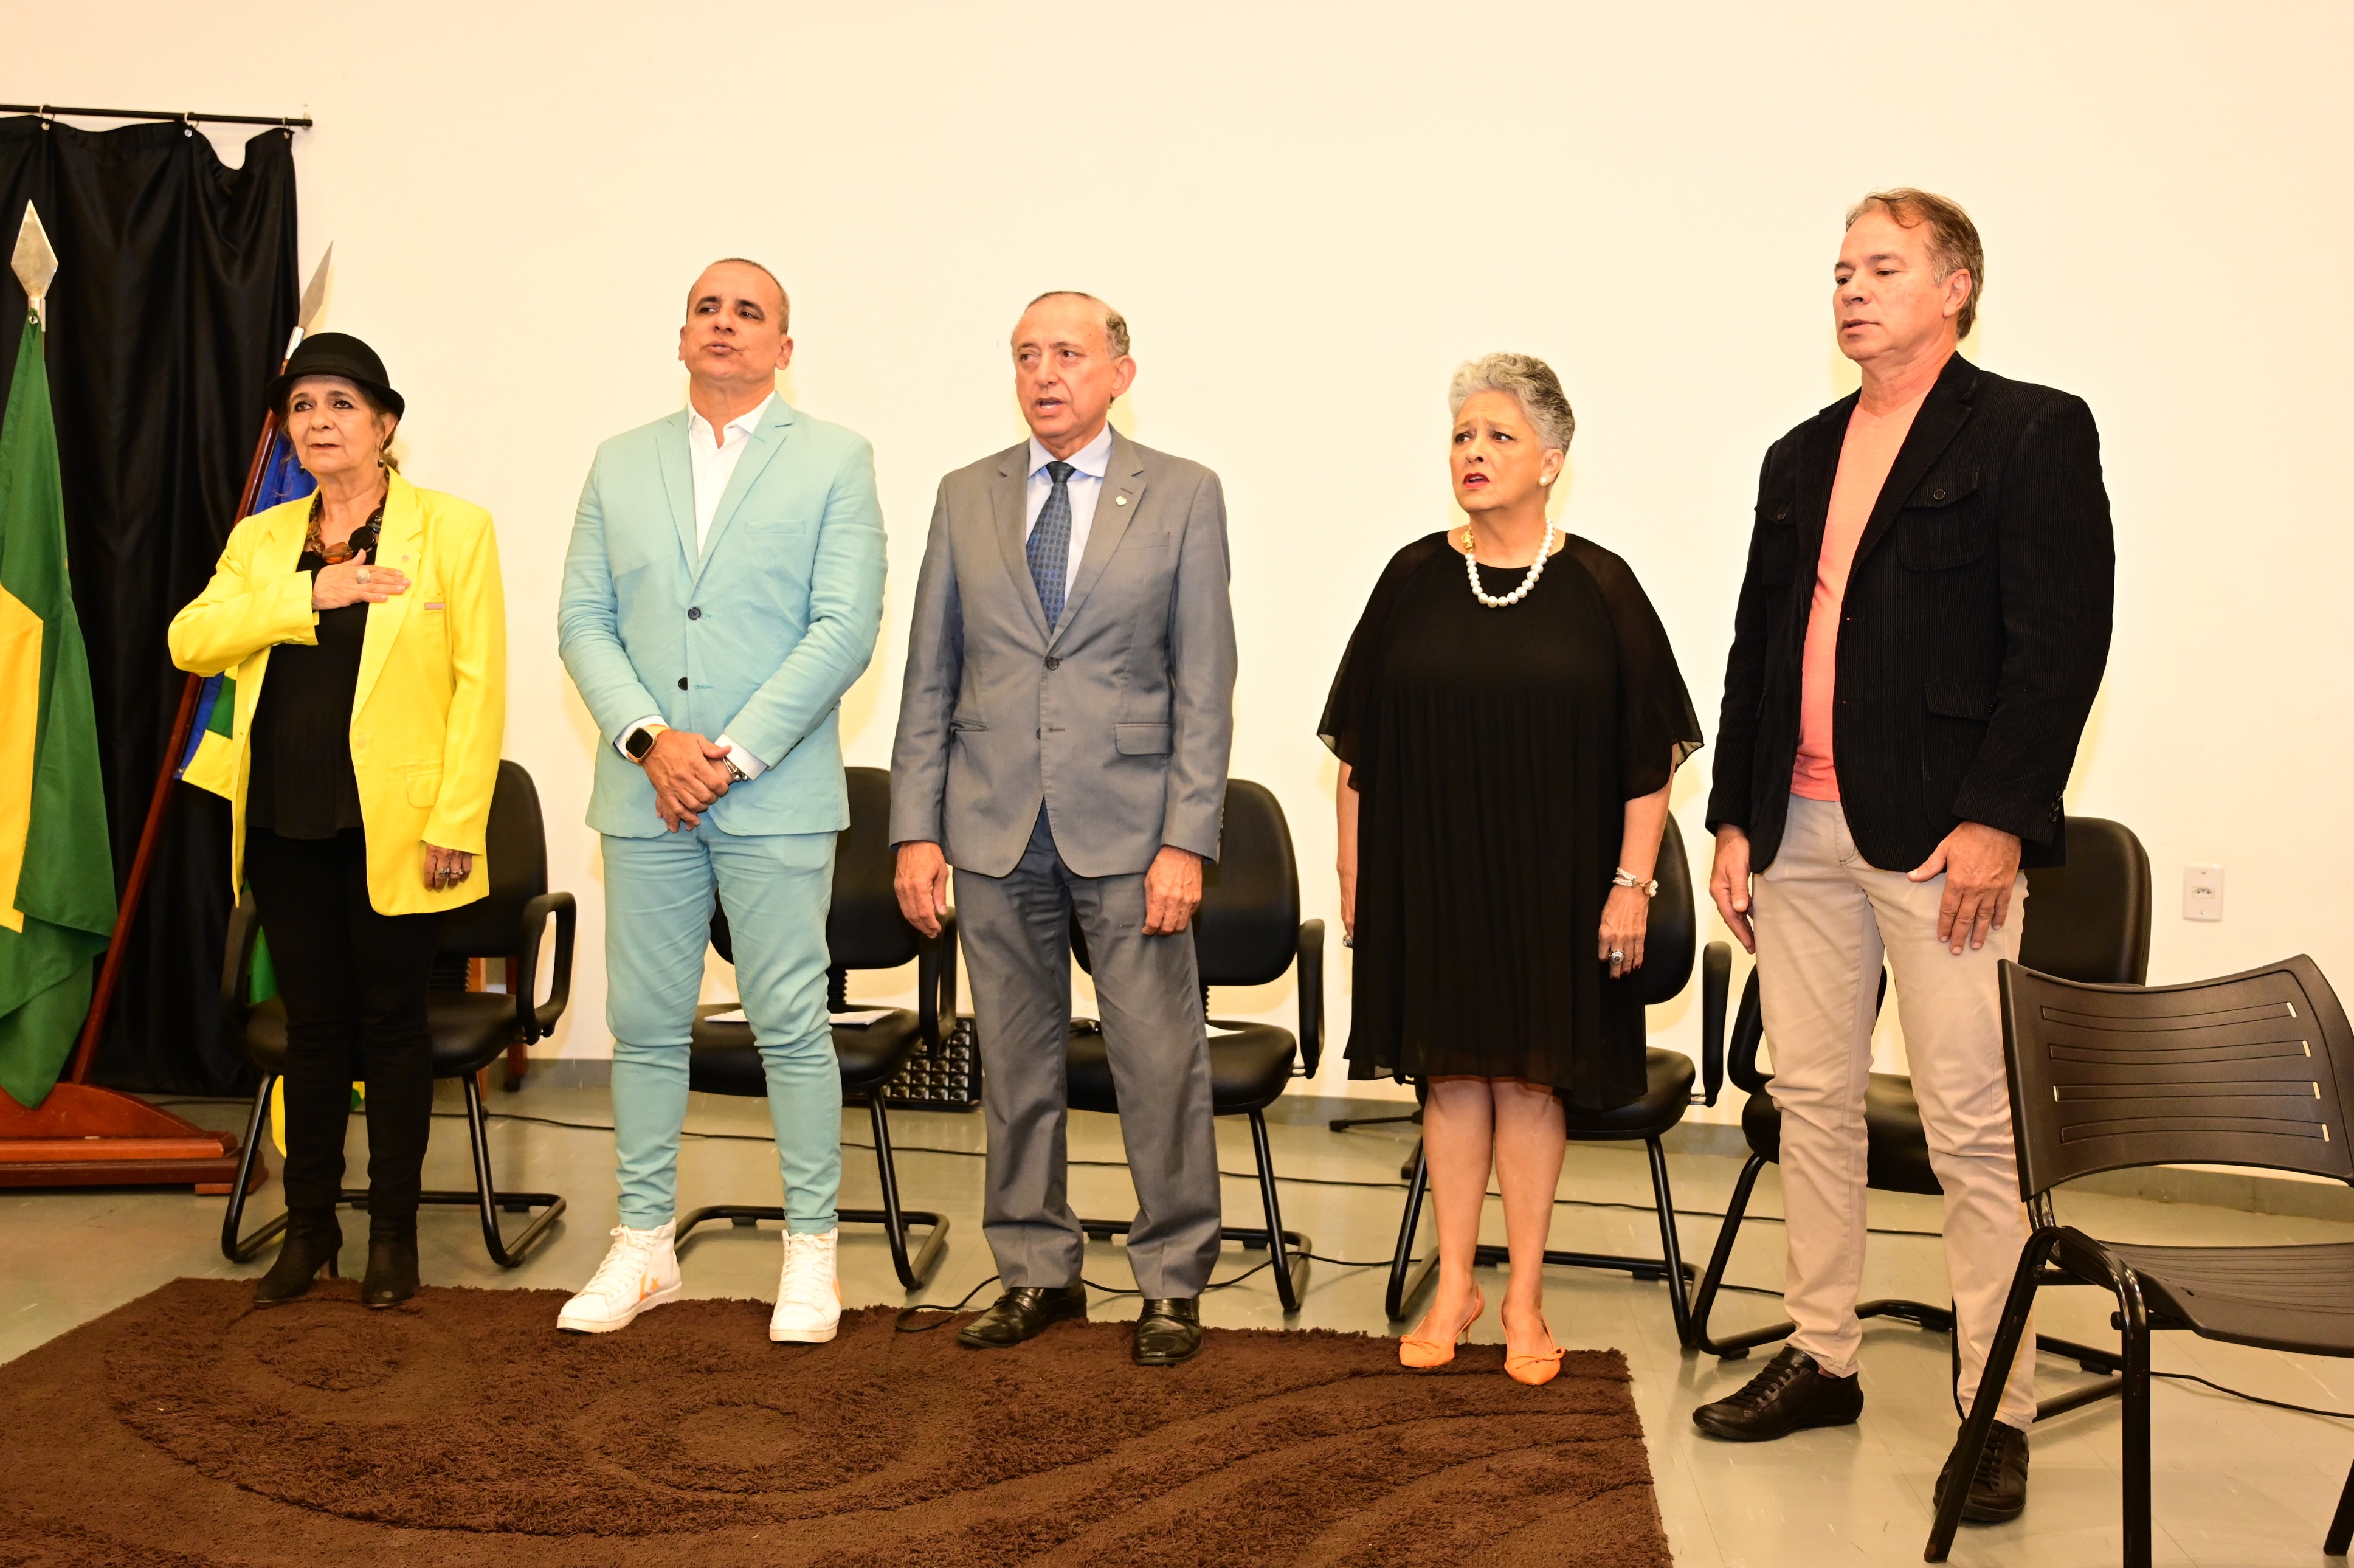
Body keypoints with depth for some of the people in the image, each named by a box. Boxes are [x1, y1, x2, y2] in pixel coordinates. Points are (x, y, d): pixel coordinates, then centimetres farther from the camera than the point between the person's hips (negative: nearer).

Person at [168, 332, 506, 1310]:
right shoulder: (262, 540, 12)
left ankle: (394, 1231, 18)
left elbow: (480, 681, -7)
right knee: (312, 1026, 11)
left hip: (395, 826, -4)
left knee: (391, 1023, 5)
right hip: (287, 825, 4)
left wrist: (457, 822, -13)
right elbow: (189, 640, -2)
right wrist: (312, 593, -14)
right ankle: (309, 1228, 23)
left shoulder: (453, 530, -1)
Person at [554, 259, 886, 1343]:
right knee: (645, 1024, 8)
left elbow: (846, 627, -7)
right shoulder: (621, 464, 14)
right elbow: (583, 620, 8)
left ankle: (810, 1250, 12)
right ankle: (644, 1244, 21)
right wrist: (649, 740, -9)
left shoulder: (834, 460, 3)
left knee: (791, 1024, 0)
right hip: (643, 792, 4)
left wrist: (733, 753, -13)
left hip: (775, 794, -3)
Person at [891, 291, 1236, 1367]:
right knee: (1017, 1064, 11)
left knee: (1161, 1063, 1)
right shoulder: (966, 498, 9)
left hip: (1127, 829, -2)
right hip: (995, 830, 3)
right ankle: (1037, 1273, 25)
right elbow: (929, 678, 9)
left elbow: (1203, 684, -3)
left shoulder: (1182, 496, 2)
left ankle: (1173, 1282, 17)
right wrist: (917, 831, 1)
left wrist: (1187, 841, -10)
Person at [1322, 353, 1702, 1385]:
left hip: (1550, 878, -1)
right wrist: (1353, 873, 4)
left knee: (1531, 1076, 5)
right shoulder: (1414, 580, 3)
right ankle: (1454, 1289, 20)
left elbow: (1651, 754, -2)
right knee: (1451, 1074, 7)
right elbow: (1359, 746, 6)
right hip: (1428, 873, 2)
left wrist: (1631, 884, -7)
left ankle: (1525, 1299, 18)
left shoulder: (1598, 588, -2)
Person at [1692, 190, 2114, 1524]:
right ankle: (1822, 1360, 24)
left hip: (1943, 835, -6)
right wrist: (1736, 818, 11)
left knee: (1975, 1128, -2)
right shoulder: (1800, 458, 18)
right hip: (1802, 829, 7)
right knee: (1814, 1104, 12)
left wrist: (1998, 821, -17)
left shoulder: (2033, 431, -1)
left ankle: (1997, 1409, 9)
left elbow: (2062, 643, -10)